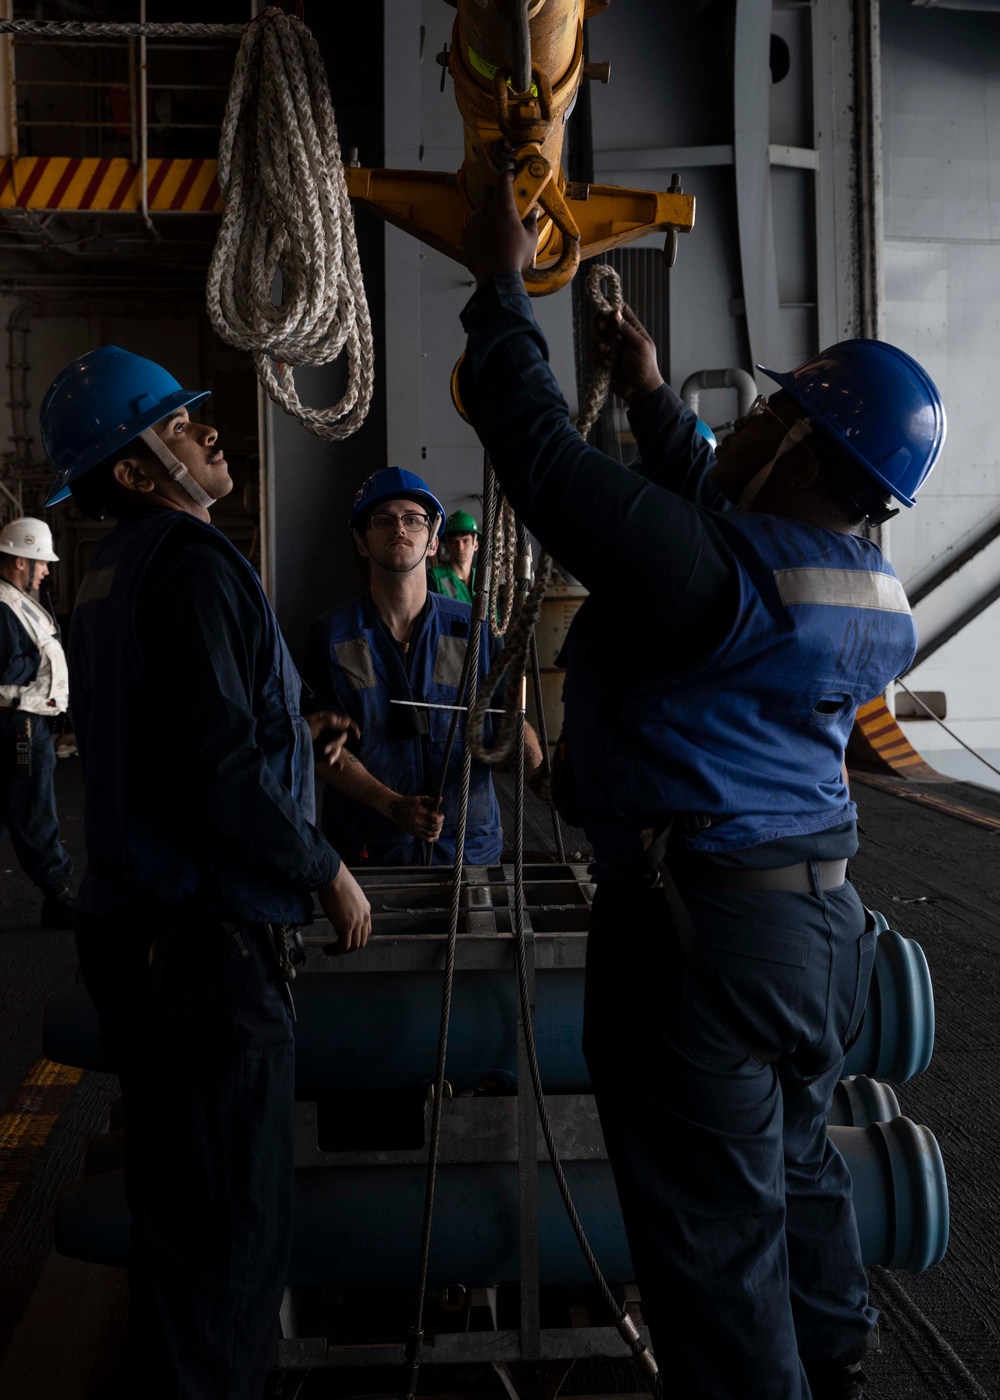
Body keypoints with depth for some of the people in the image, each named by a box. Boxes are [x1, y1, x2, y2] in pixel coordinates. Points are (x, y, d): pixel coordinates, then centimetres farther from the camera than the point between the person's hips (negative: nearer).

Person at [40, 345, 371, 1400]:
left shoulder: (108, 573, 16)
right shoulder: (189, 563, -15)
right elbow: (221, 768, -22)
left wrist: (291, 745, 23)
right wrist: (326, 873, -11)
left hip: (130, 921, 10)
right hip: (208, 935, -10)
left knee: (174, 1206, 23)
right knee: (233, 1231, 0)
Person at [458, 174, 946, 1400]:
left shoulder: (710, 569, -23)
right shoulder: (880, 601, 5)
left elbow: (543, 453, -18)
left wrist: (501, 286, -4)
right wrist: (653, 400, 24)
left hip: (695, 930, -9)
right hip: (822, 919, 9)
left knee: (715, 1232, 6)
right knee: (796, 1171, 28)